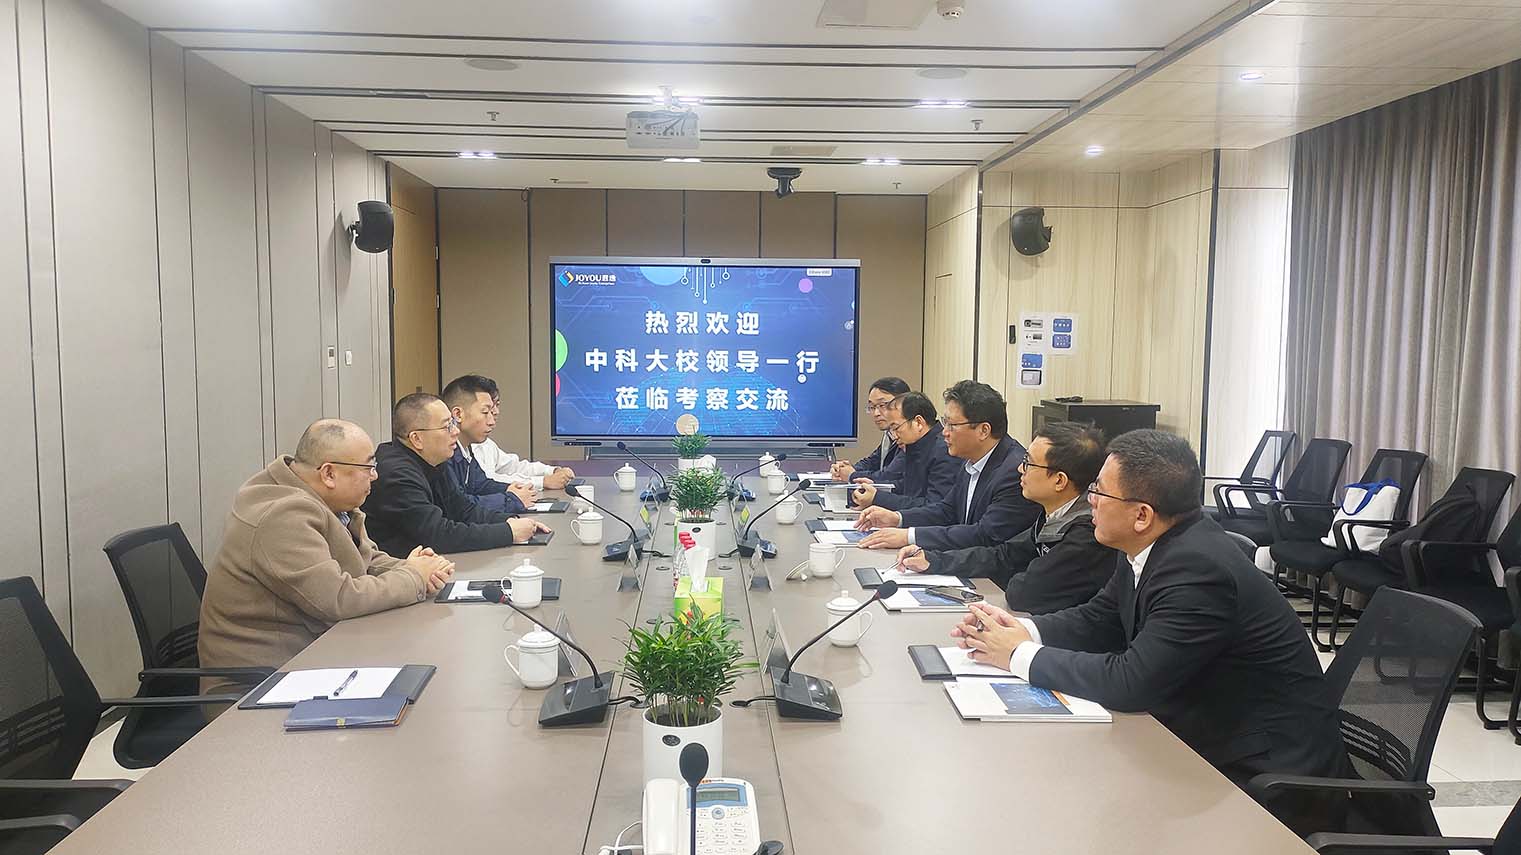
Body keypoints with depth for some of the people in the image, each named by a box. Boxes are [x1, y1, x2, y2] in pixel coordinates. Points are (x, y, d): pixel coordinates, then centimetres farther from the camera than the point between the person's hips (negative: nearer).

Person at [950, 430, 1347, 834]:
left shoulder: (1199, 569, -28)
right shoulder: (1156, 545, -1)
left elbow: (1131, 682, -31)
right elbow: (1100, 620, 9)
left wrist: (1021, 656, -20)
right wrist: (1022, 629, -9)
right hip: (1206, 742, 8)